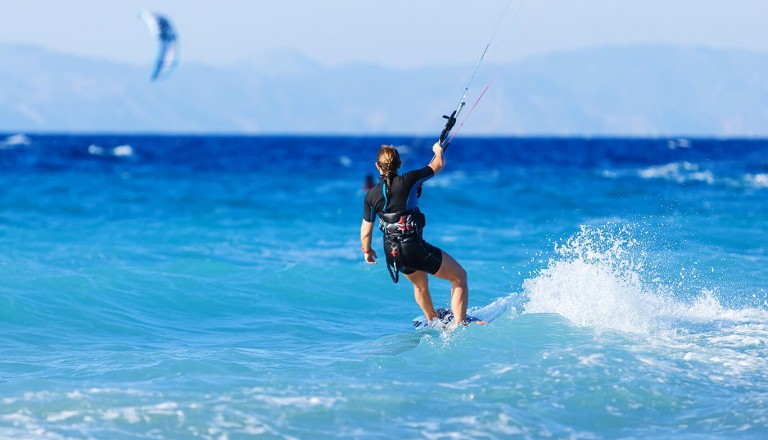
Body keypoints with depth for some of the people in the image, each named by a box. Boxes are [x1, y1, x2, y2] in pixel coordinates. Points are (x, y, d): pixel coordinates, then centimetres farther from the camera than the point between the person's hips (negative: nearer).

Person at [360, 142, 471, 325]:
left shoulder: (371, 195, -1)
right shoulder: (407, 181, -14)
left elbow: (366, 232, 7)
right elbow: (438, 165, 2)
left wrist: (367, 251, 27)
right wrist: (438, 150, 24)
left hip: (392, 253, 6)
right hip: (415, 248, -6)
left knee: (420, 284, 35)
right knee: (460, 276, 8)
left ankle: (433, 321, 57)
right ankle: (460, 323, 0)